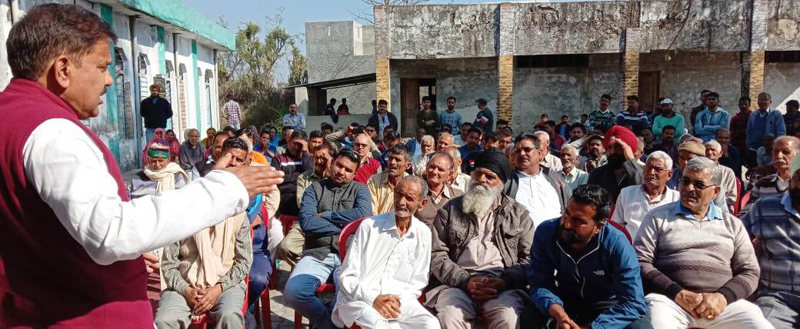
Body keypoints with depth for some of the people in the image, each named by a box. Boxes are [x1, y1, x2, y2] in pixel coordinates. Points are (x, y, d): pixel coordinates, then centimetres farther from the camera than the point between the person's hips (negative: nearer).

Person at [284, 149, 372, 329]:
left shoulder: (360, 189, 12)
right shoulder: (314, 189, 11)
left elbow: (364, 214, -11)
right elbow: (306, 222, -6)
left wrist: (326, 215, -4)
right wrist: (345, 226, -5)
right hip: (316, 254, 1)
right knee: (293, 293, -24)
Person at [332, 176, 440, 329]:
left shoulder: (423, 233, 5)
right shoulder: (369, 225, -4)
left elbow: (418, 283, 11)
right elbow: (347, 277, -4)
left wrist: (399, 301, -9)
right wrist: (373, 299, -18)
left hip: (399, 301, 3)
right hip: (359, 299, -3)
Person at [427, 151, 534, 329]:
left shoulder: (519, 214, 14)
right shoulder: (450, 210, 12)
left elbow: (530, 258, 8)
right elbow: (436, 255, 6)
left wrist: (505, 281, -10)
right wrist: (465, 280, -8)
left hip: (503, 286, 1)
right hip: (459, 283, 0)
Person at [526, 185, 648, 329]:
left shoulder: (616, 244, -28)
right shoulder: (545, 232, -20)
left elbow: (635, 303, -29)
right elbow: (539, 283, -19)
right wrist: (557, 312, -40)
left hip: (604, 304, 0)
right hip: (564, 299, 0)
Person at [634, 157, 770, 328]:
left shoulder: (732, 224, 17)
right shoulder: (658, 217, 7)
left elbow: (749, 271, 12)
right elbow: (640, 262, 0)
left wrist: (723, 296, -7)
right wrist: (678, 294, -11)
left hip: (723, 301, 3)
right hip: (670, 299, -3)